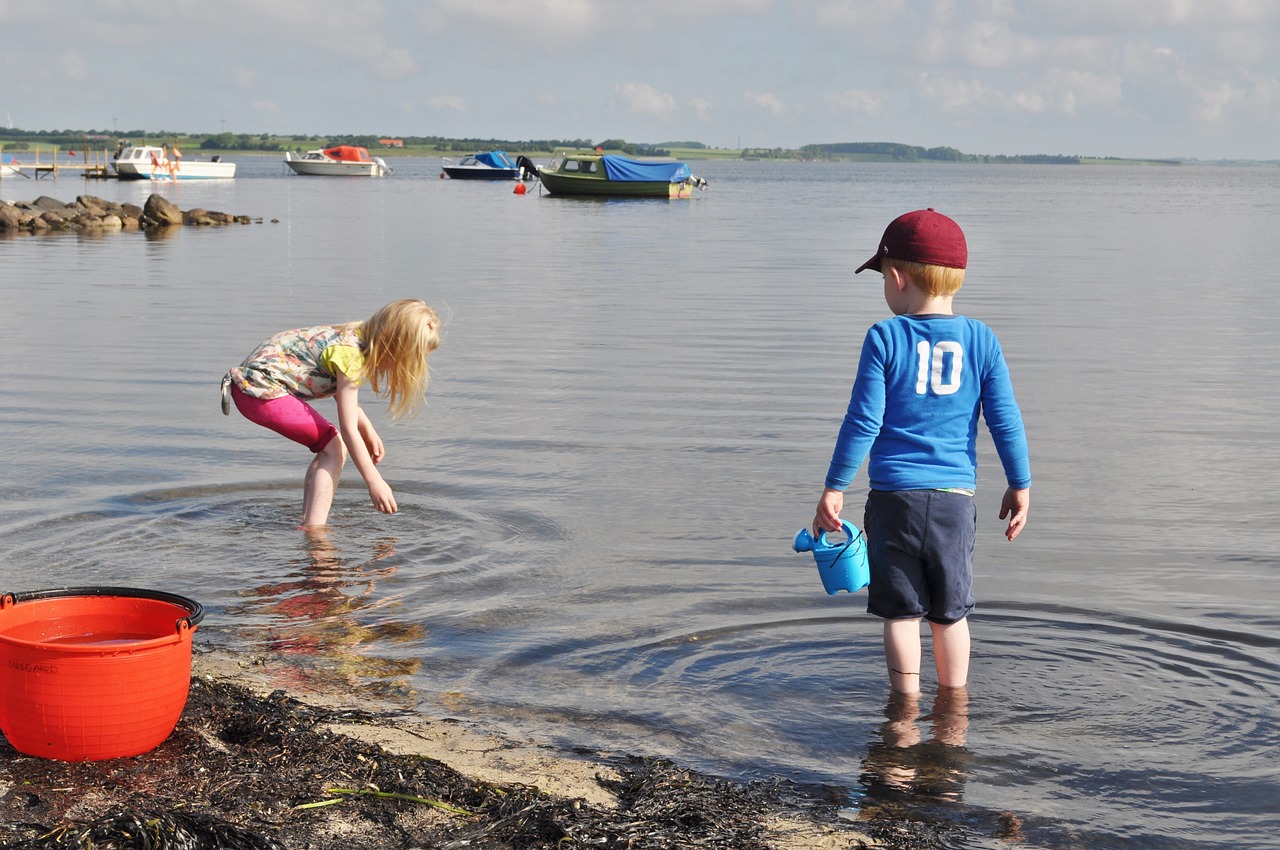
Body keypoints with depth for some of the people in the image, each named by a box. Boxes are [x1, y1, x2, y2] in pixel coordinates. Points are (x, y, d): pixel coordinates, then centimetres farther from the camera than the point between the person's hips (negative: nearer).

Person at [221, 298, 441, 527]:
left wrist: (367, 429, 8)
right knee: (334, 447, -9)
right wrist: (374, 481, -18)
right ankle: (313, 529, -13)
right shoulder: (350, 354, -21)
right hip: (262, 388, -10)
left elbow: (342, 393, 20)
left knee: (330, 446, 13)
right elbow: (348, 429, -21)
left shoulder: (358, 336, 5)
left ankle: (308, 522, 16)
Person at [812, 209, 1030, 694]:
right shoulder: (981, 340, 1)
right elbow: (1005, 421, 3)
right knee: (950, 612, 14)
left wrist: (834, 488, -1)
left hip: (894, 494, -2)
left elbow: (863, 422, -8)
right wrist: (1020, 486, 13)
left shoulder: (884, 338, -6)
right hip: (955, 495, 2)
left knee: (901, 610, 7)